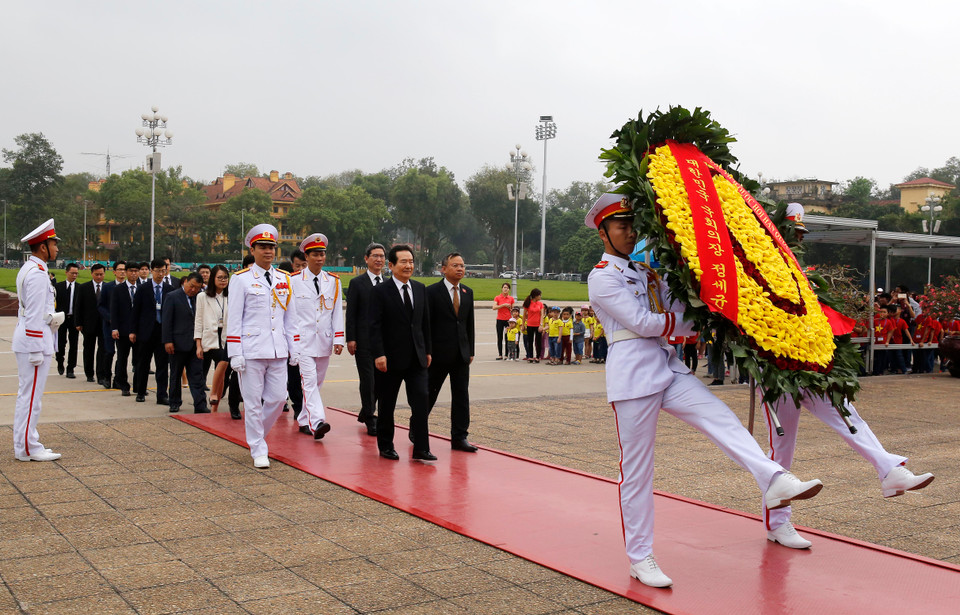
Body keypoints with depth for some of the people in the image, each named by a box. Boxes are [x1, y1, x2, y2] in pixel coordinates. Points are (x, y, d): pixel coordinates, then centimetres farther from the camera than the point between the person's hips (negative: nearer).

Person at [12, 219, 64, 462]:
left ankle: (24, 444, 22)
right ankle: (28, 448, 1)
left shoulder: (29, 269, 14)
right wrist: (37, 350, -19)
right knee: (31, 395, -4)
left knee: (26, 395, 15)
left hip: (25, 340, 11)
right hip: (34, 342, -11)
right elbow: (34, 315, -20)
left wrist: (51, 317, 8)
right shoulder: (37, 273, -17)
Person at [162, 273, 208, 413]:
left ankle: (200, 405, -4)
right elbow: (166, 320, -6)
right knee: (176, 375, 11)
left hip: (195, 344, 3)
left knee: (197, 375, -1)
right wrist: (167, 341, -12)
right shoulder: (173, 297, -3)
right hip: (178, 343, -3)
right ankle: (175, 403, 24)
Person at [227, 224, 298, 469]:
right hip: (251, 351, -4)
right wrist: (235, 354, -9)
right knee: (253, 402, 1)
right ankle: (258, 451, 12)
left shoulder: (284, 279, 12)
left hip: (277, 351, 4)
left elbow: (290, 317, 17)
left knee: (278, 398, 5)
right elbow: (233, 319, -3)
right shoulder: (241, 279, -1)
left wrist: (293, 348, 12)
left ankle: (256, 435, 30)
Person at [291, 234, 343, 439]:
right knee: (309, 381, -14)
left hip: (324, 341, 4)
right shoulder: (294, 281, -1)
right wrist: (292, 341, -5)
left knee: (317, 382, 11)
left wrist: (338, 340, 1)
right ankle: (317, 422, -24)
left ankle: (304, 420, 24)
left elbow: (338, 313, 8)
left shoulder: (333, 281, 8)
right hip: (303, 340, -4)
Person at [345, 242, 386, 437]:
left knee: (380, 379, 9)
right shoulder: (357, 283, 0)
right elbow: (350, 313, -2)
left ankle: (365, 413, 28)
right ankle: (370, 420, 5)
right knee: (367, 380, -4)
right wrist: (351, 338, -9)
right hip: (364, 340, -4)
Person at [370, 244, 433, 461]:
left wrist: (428, 350, 12)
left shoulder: (420, 289, 9)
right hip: (391, 359, -4)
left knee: (422, 400, -6)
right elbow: (375, 326, -11)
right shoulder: (381, 292, -7)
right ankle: (386, 447, 23)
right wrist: (379, 354, -18)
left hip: (416, 358, 4)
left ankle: (421, 449, 0)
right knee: (386, 406, 7)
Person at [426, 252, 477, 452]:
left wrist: (471, 351, 10)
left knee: (461, 395, 4)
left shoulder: (468, 292, 10)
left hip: (461, 354, 5)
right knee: (429, 393, 7)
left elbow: (470, 323, 14)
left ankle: (459, 437, 9)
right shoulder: (432, 291, -7)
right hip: (439, 353, -5)